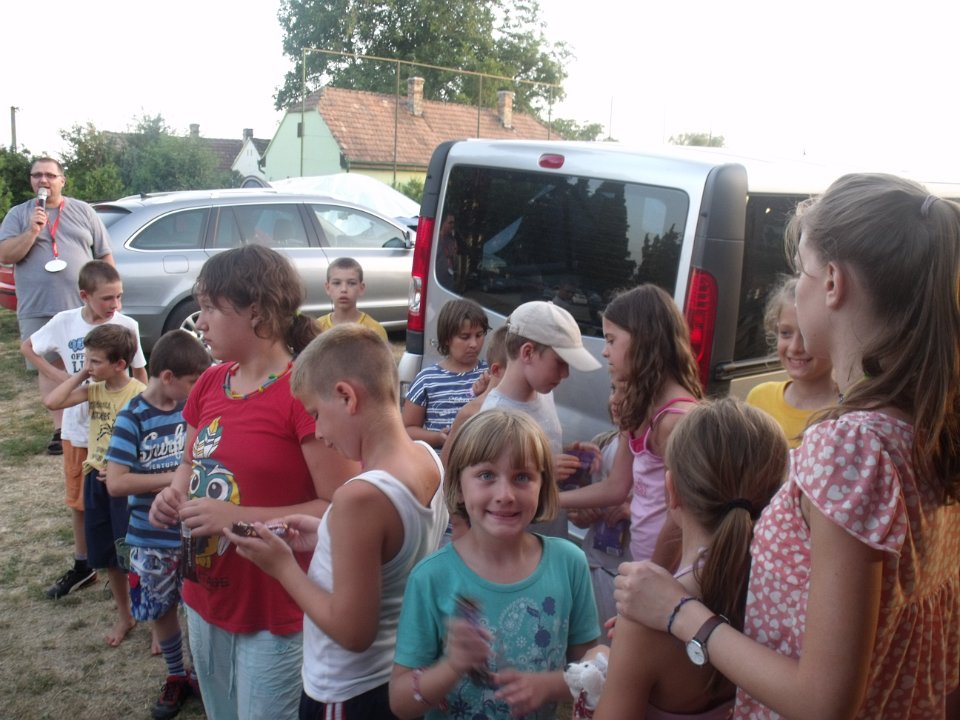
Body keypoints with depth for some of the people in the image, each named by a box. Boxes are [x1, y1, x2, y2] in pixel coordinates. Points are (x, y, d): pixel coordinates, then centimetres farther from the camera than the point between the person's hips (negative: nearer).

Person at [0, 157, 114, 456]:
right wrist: (32, 231, -15)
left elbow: (105, 255, 8)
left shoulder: (83, 211, 7)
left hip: (83, 307, 0)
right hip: (38, 311, 1)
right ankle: (60, 429, 12)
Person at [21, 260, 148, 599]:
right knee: (78, 499, 16)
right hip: (78, 428, 3)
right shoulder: (64, 322, -9)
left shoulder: (127, 325, -13)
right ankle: (82, 566, 33)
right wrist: (56, 375, -5)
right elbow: (27, 347, 9)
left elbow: (140, 373, -2)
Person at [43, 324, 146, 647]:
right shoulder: (93, 389, 1)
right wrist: (79, 375, -6)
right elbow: (51, 402, -7)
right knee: (108, 556, 17)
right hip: (96, 480, 7)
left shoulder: (138, 394, -17)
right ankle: (124, 616, 34)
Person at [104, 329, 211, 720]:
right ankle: (176, 676, 36)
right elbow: (115, 483, -20)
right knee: (162, 610, 15)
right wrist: (173, 478, -23)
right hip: (152, 537, -2)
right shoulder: (133, 417, -16)